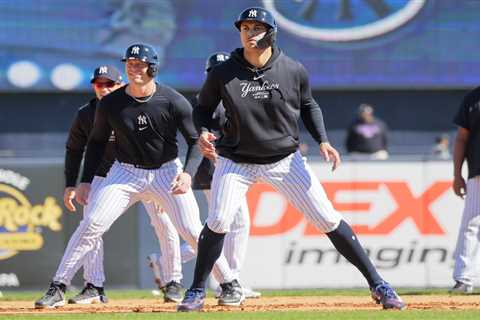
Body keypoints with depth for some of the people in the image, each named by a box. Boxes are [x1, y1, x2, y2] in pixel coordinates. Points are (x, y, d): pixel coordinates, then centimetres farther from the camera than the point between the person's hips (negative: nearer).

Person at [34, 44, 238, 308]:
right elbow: (97, 142, 7)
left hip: (166, 171, -1)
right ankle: (58, 288, -9)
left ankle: (230, 284, 8)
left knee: (191, 231, -9)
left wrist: (188, 173, -26)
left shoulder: (173, 102, -14)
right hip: (125, 172, 1)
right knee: (91, 224, -13)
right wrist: (85, 181, 1)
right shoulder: (110, 104, -8)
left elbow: (196, 140, -10)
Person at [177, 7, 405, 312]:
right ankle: (197, 292, 2)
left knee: (328, 219, -2)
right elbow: (203, 107, 4)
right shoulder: (223, 74, -12)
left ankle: (378, 285, 4)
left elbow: (309, 106, 8)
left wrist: (323, 141, -5)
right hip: (236, 160, 0)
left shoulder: (294, 71, -10)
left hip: (285, 160, 0)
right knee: (218, 221, -16)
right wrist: (203, 133, -17)